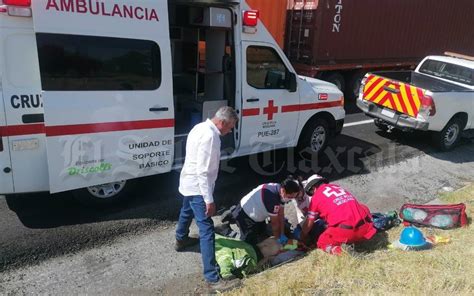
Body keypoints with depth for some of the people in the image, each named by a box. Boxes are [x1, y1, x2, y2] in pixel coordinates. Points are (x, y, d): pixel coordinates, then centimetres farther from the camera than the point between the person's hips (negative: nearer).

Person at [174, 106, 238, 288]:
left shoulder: (201, 128, 6)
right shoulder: (210, 136, -26)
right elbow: (203, 171, -28)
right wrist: (209, 199, -25)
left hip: (188, 183, 11)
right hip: (197, 186, -11)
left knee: (187, 213, 33)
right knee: (207, 230, -9)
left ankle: (181, 240, 59)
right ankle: (212, 277, -4)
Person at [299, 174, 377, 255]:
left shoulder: (316, 196, 8)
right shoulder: (338, 187, 24)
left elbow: (308, 224, 14)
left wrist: (302, 239, 30)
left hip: (344, 230, -4)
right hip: (364, 227, 4)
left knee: (322, 242, 19)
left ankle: (340, 249, -10)